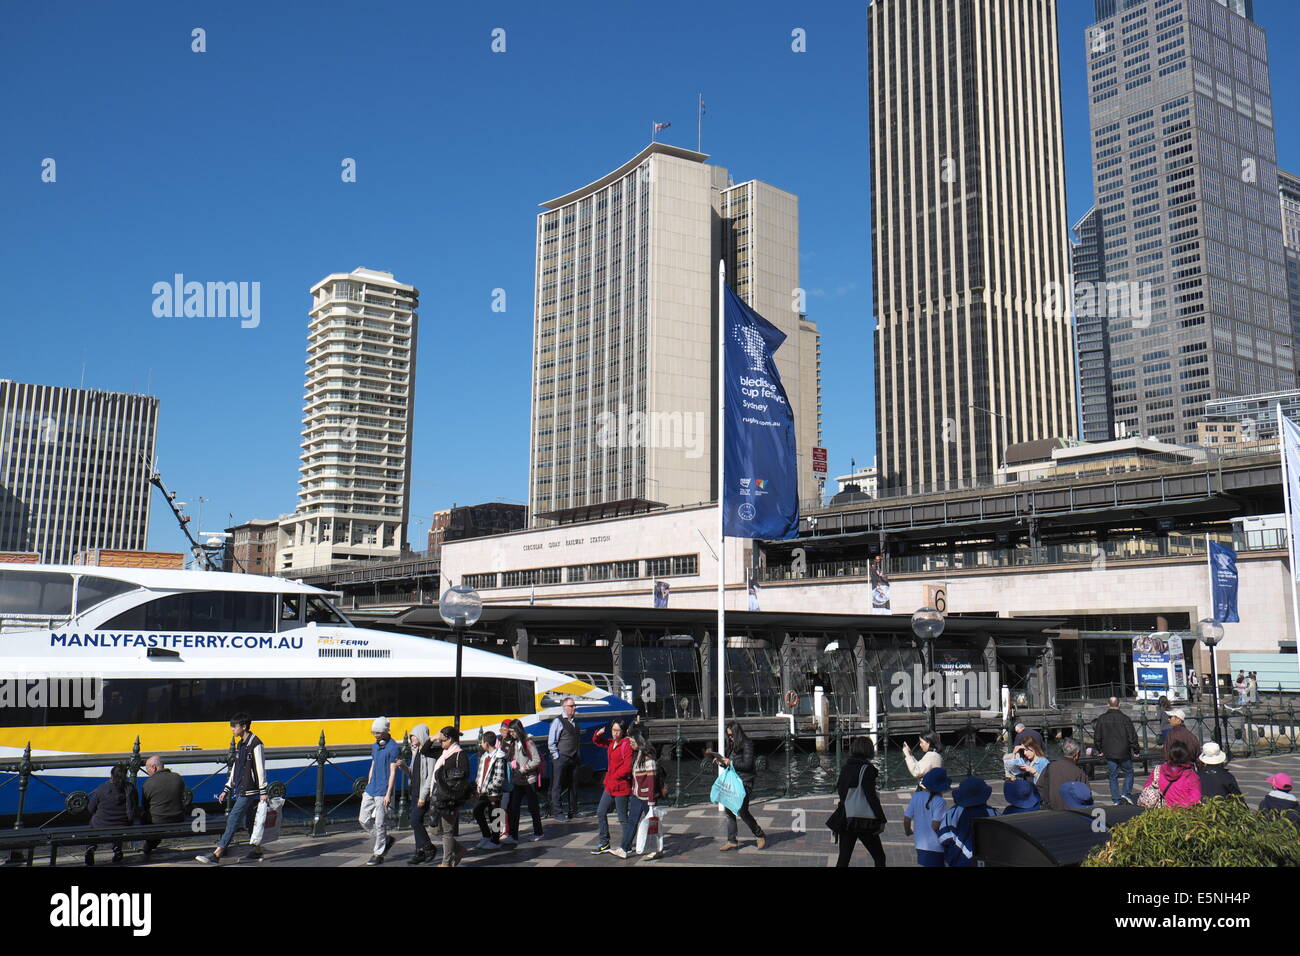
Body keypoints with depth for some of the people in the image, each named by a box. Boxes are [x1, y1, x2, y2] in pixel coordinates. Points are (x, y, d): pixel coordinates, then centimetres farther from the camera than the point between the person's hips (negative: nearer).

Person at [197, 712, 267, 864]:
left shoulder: (255, 744, -14)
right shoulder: (240, 744, 14)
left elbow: (261, 769, -15)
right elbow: (235, 768, 20)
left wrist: (263, 792, -15)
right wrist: (227, 790, 18)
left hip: (249, 791, -9)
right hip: (241, 790, 9)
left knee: (233, 819, -11)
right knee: (249, 820, 12)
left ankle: (217, 854, -12)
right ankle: (257, 851, 21)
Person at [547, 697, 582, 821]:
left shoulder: (575, 721, 14)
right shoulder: (558, 722, -8)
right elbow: (551, 742, -9)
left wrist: (577, 755, 16)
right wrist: (557, 756, -12)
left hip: (573, 759, 7)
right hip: (561, 759, -7)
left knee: (573, 785, 12)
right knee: (558, 786, -1)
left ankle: (573, 811, 21)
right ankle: (556, 812, 5)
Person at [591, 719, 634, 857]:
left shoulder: (626, 745, -16)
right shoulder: (611, 743, 9)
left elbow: (627, 768, -22)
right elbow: (596, 742, 25)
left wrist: (614, 777, -13)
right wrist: (598, 734, 3)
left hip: (621, 787, -9)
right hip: (609, 786, 9)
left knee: (622, 817, 0)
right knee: (601, 813, 14)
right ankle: (604, 844, 25)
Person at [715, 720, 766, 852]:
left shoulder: (747, 744, -12)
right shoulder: (732, 745, 13)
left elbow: (747, 764, -18)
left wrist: (730, 762, -16)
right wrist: (722, 763, 1)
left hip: (744, 781, -8)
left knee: (742, 811, -8)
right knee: (729, 810, 4)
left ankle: (761, 836, 10)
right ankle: (732, 841, 11)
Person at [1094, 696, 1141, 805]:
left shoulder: (1102, 719, 0)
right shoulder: (1125, 718, -8)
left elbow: (1097, 737, 5)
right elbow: (1132, 736, -5)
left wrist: (1101, 750, 18)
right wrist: (1136, 750, 7)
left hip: (1109, 753, 2)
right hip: (1124, 753, -2)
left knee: (1113, 776, 9)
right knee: (1129, 772, 15)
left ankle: (1115, 799, 7)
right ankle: (1126, 793, 1)